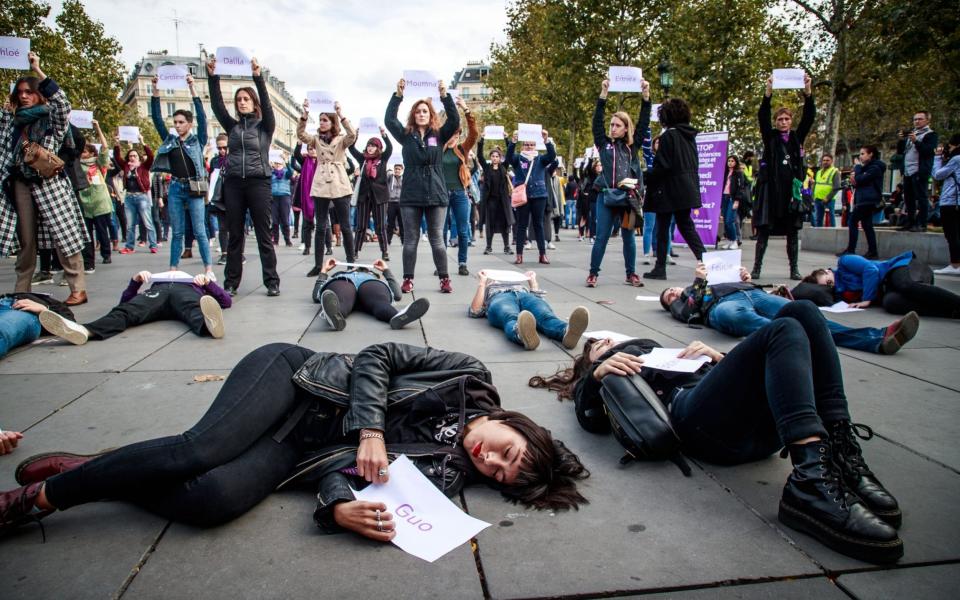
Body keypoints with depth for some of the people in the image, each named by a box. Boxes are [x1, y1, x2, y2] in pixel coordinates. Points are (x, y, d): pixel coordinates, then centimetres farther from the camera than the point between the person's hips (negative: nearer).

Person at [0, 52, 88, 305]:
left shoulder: (52, 115, 3)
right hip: (20, 182, 6)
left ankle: (78, 289, -7)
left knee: (63, 235, -8)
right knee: (25, 238, 8)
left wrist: (37, 70, -15)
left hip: (48, 181, -5)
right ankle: (22, 290, 14)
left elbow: (61, 100, -16)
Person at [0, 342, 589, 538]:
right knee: (201, 449, -27)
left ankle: (93, 471, 0)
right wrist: (371, 429, -21)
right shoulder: (471, 378, -8)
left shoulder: (446, 472, -4)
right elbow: (376, 356, -8)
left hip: (302, 445, 2)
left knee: (214, 500, -26)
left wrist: (341, 506, -32)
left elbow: (343, 469, -11)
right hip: (292, 372, -1)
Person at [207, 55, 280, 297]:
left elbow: (266, 103, -9)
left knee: (264, 235, -2)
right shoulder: (232, 126, 15)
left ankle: (272, 282, 2)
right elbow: (216, 104, 5)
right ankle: (231, 283, 10)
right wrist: (213, 77, -5)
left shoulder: (264, 126, 7)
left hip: (258, 182, -3)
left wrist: (258, 77, -20)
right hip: (233, 183, 3)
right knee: (234, 235, 5)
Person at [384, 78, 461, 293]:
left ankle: (444, 279, 11)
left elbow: (455, 121, -6)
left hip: (436, 195, 0)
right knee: (410, 240, 5)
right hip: (410, 195, 1)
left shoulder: (439, 135, 7)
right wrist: (398, 94, -8)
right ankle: (408, 279, 12)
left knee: (437, 240, 4)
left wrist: (444, 95, -12)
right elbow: (389, 119, -3)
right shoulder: (406, 135, 8)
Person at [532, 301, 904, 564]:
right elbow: (590, 419, 6)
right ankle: (811, 478, -43)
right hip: (695, 415, -5)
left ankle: (839, 449, -23)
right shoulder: (601, 369, 30)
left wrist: (716, 356, 14)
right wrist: (597, 374, -9)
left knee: (802, 311, -10)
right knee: (783, 330, -24)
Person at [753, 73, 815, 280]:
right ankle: (757, 267, 1)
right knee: (764, 230, -2)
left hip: (792, 188, 2)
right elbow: (762, 117, -6)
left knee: (793, 232, 4)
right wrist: (768, 93, -20)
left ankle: (794, 269, 9)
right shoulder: (770, 137, 8)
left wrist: (808, 92, -12)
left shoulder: (797, 137, 13)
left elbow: (809, 117, 2)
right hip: (770, 188, -2)